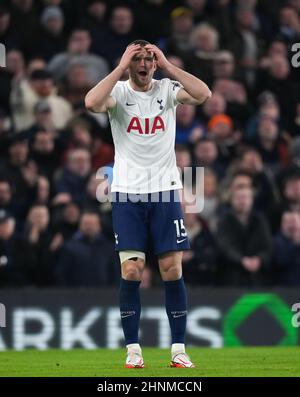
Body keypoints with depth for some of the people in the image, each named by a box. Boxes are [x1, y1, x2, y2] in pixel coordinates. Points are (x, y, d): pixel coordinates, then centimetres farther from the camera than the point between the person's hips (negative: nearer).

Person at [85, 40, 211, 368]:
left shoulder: (168, 89, 1)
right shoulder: (119, 91, -3)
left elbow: (203, 95, -18)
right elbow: (92, 103, -25)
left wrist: (167, 64, -15)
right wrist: (121, 67, -19)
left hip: (166, 191, 1)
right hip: (127, 193, -1)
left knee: (172, 270, -1)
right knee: (131, 271, -5)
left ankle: (178, 349, 6)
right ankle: (133, 349, 4)